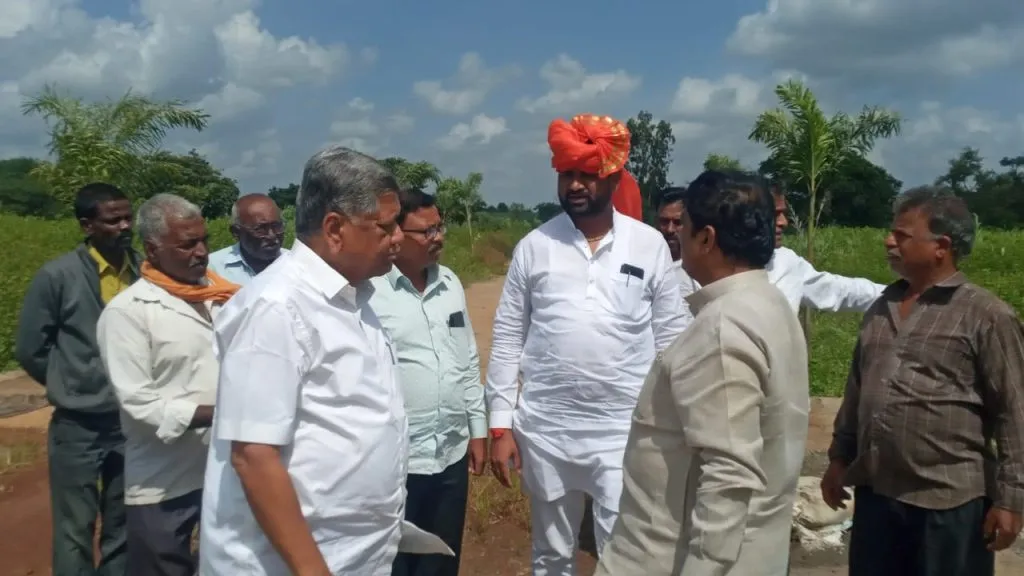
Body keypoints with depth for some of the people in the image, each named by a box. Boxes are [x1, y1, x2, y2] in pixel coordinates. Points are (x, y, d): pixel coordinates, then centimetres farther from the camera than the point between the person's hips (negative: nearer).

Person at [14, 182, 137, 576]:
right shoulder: (56, 277, -11)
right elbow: (29, 350, -2)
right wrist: (71, 388, 5)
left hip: (132, 422, 3)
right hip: (78, 427, -2)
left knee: (123, 531, 16)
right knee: (75, 536, 9)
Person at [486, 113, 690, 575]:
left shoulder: (650, 245, -2)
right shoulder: (534, 246, -1)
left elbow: (671, 338, 2)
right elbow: (507, 338, 1)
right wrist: (500, 424, -1)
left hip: (624, 430, -1)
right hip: (544, 428, 2)